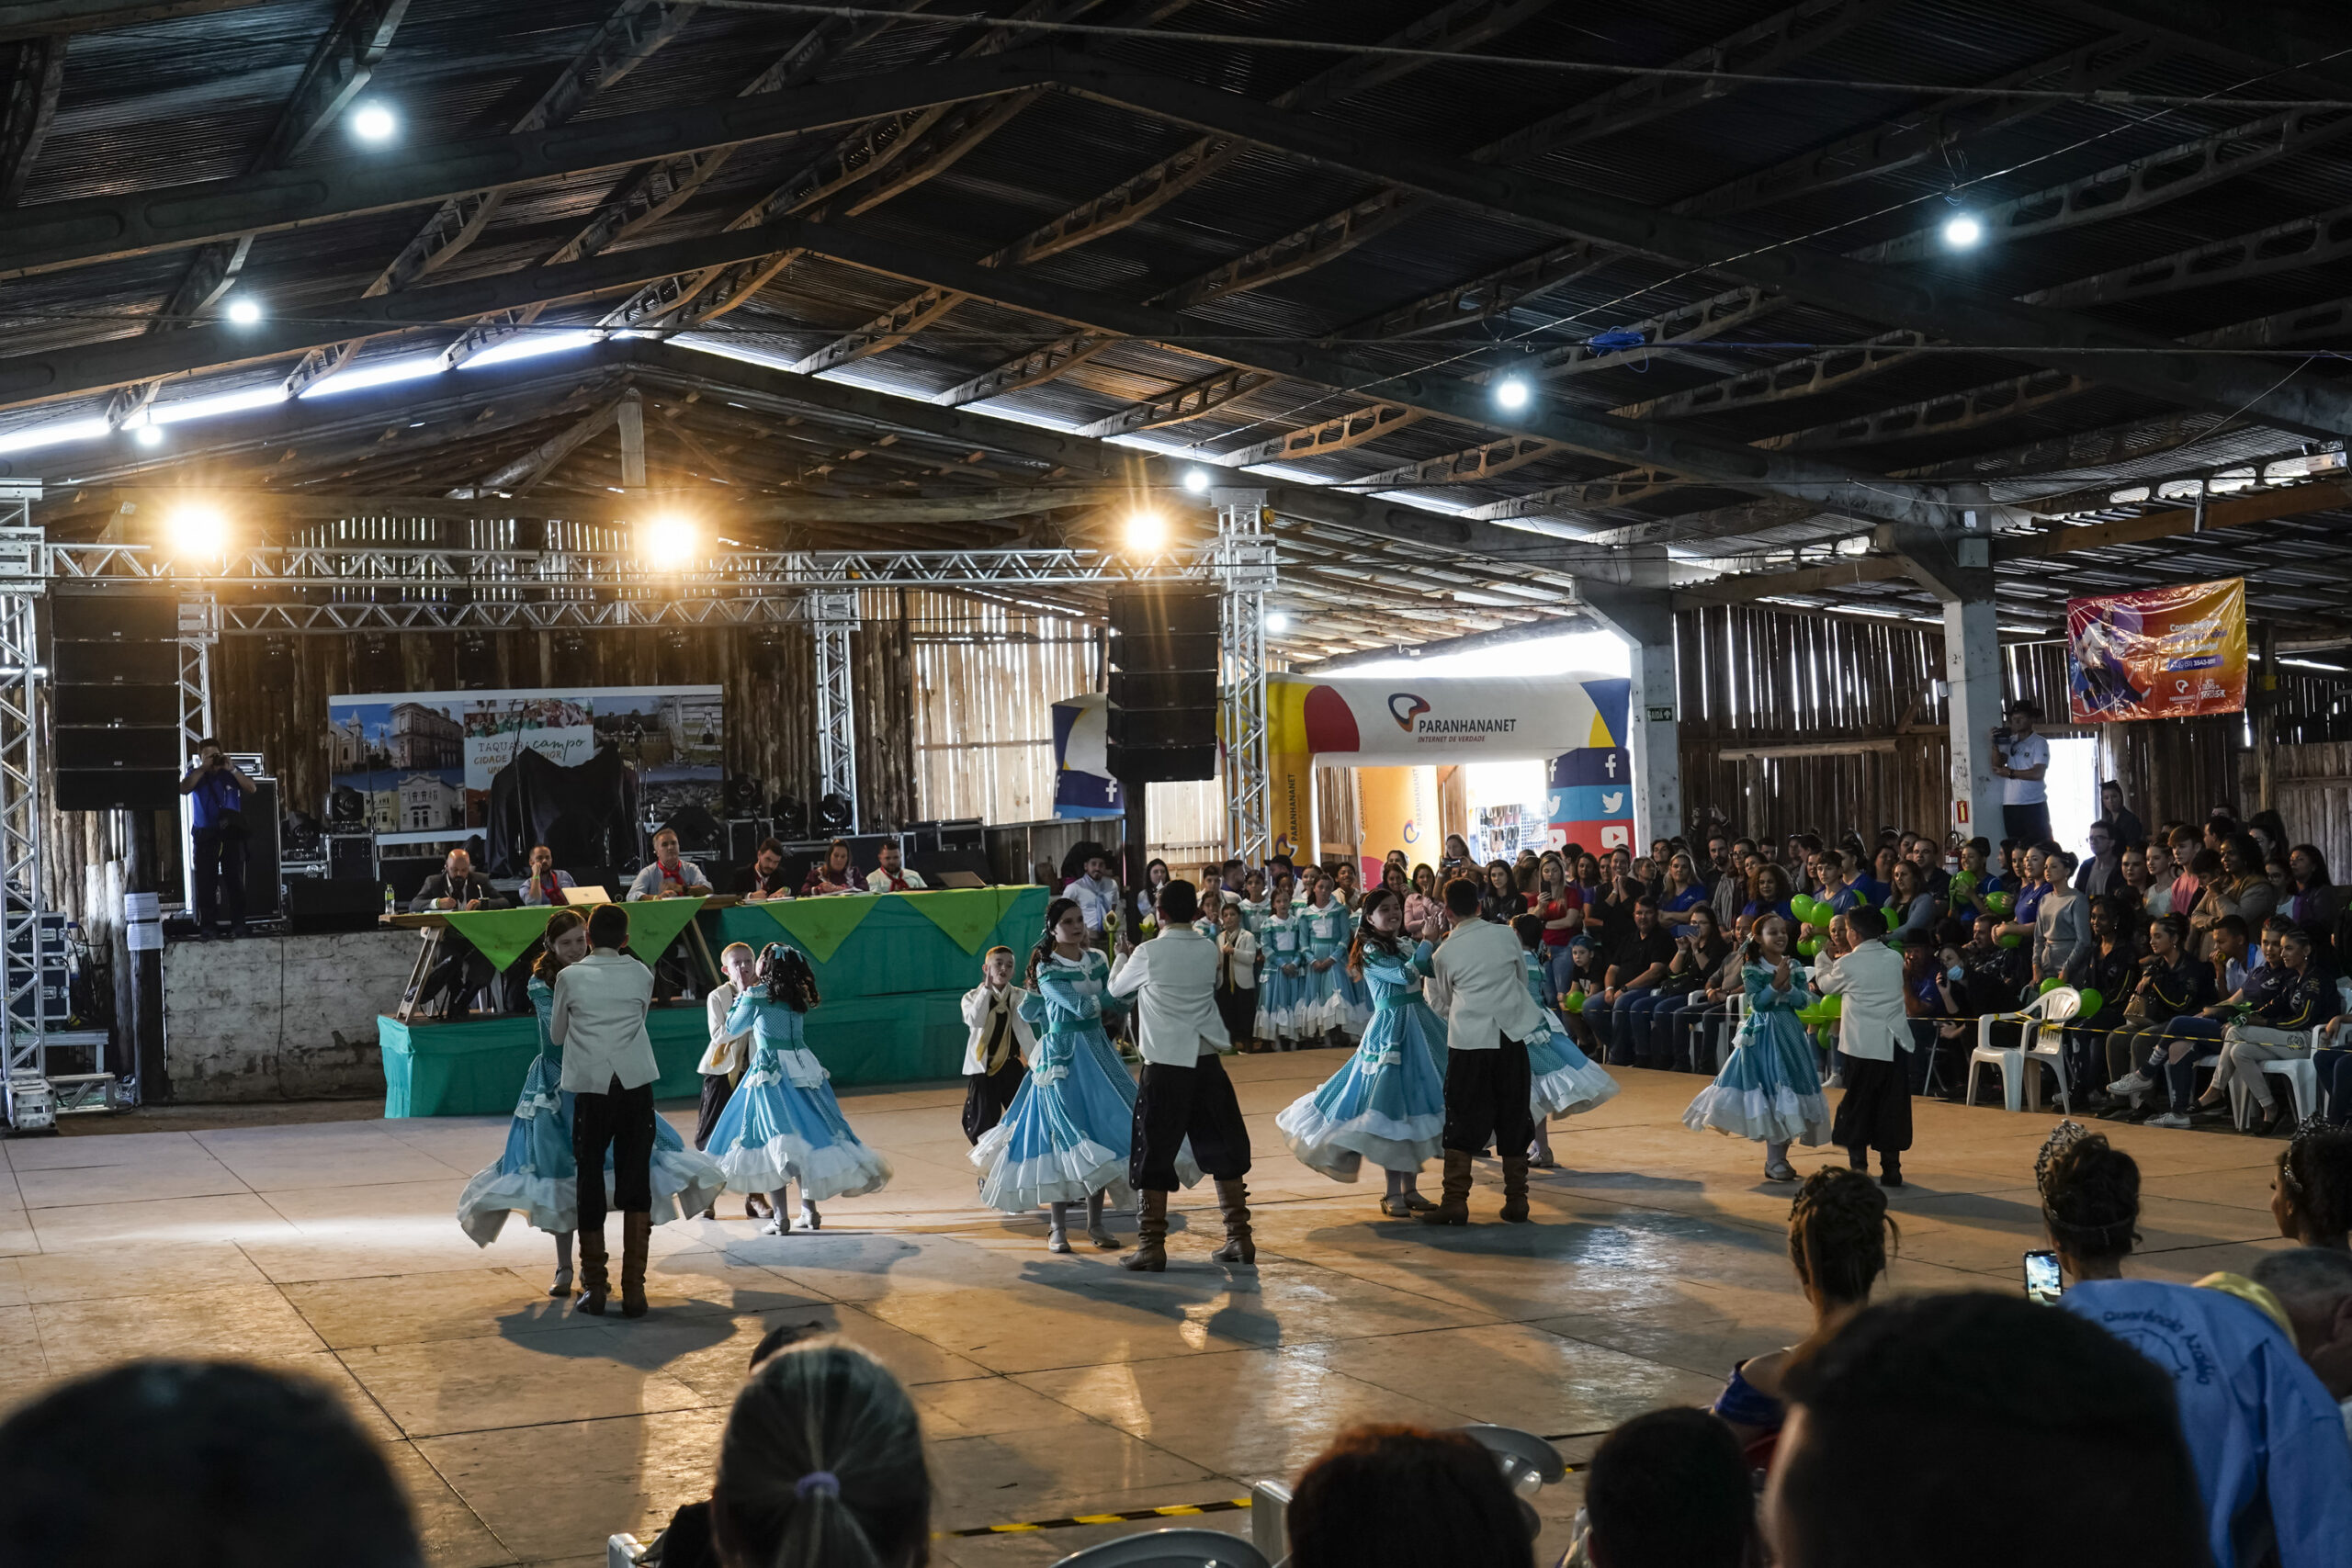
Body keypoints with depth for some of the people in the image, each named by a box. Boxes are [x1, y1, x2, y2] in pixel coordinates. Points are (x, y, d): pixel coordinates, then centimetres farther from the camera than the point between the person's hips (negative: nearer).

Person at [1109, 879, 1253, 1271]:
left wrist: (1124, 956, 30)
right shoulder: (1210, 950, 4)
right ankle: (1239, 1238, 16)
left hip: (1165, 1065, -4)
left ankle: (1153, 1246, 2)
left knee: (1155, 1154, 2)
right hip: (1208, 1062, 4)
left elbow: (1116, 988, 9)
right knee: (1223, 1150, 13)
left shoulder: (1148, 953, -8)